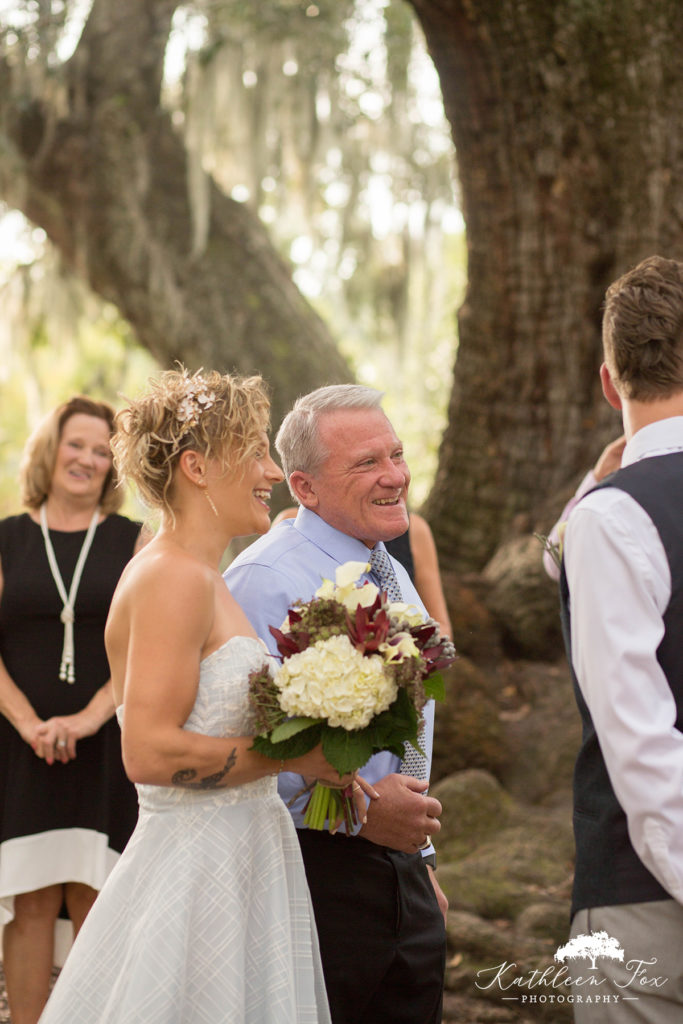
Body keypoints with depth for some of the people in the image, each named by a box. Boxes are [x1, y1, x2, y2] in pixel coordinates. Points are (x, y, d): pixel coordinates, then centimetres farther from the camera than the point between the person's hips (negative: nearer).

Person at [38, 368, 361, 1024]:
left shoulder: (203, 580, 14)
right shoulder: (174, 578, -15)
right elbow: (150, 753, -23)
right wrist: (296, 754, -15)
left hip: (236, 867, 10)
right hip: (196, 871, -10)